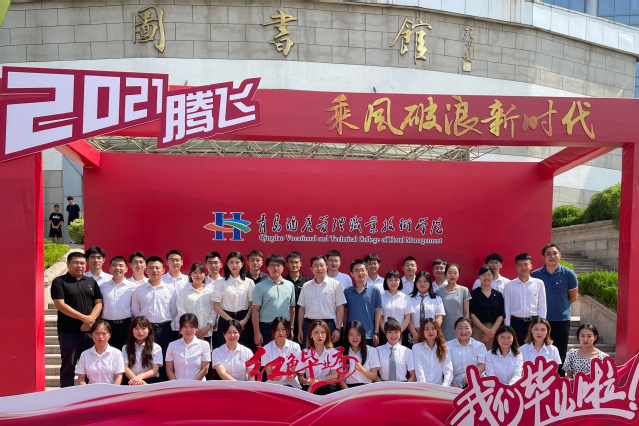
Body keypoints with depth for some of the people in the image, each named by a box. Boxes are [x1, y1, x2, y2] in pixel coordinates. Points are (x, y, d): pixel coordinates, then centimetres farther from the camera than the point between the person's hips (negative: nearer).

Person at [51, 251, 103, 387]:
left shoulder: (91, 282, 14)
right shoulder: (59, 282, 0)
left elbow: (98, 303, 9)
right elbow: (60, 305, -10)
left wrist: (91, 319, -10)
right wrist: (84, 318, -15)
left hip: (89, 331, 4)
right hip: (68, 331, -4)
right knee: (68, 367, 2)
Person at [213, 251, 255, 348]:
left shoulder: (249, 282, 6)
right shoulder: (221, 283, 4)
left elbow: (252, 305, 3)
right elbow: (216, 306, 0)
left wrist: (245, 320, -11)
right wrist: (231, 320, -9)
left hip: (244, 321, 1)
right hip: (226, 320, 0)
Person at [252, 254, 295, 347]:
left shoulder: (290, 285, 10)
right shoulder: (260, 286, -1)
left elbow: (292, 308, 14)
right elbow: (255, 310, -3)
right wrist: (257, 332, -8)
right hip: (266, 328, -3)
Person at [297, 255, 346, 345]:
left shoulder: (335, 284, 2)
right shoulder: (306, 286, 12)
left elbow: (340, 308, 0)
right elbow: (302, 309, 13)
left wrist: (337, 329, -7)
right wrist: (300, 330, 7)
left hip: (328, 324, -3)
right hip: (309, 324, 3)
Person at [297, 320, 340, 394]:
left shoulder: (333, 352, 5)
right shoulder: (304, 353, 5)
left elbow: (334, 376, -3)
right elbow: (300, 376, 5)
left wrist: (317, 381, -19)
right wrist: (307, 381, -20)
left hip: (327, 387, 1)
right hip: (308, 388, -1)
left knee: (328, 387, -35)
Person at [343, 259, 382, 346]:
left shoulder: (374, 290, 2)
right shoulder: (347, 292, 6)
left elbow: (377, 312, 2)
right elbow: (345, 312, 10)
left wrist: (376, 333, -3)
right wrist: (345, 333, 6)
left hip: (369, 335, -1)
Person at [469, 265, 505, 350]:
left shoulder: (498, 294, 11)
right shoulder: (473, 294, 3)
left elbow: (501, 315, 6)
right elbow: (472, 314, -3)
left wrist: (492, 330, -7)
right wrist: (485, 330, -10)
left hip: (495, 330, 2)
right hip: (478, 330, -2)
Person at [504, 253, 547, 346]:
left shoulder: (539, 283, 4)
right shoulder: (509, 285, 5)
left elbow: (542, 306, 6)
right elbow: (507, 308, 6)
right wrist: (507, 328, 2)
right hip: (516, 322, 0)